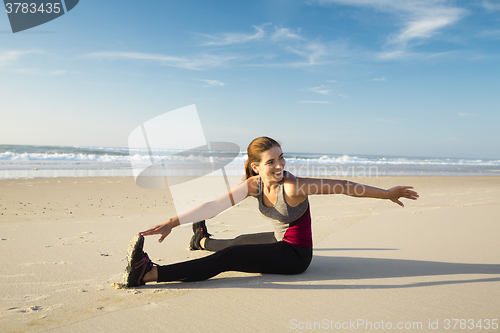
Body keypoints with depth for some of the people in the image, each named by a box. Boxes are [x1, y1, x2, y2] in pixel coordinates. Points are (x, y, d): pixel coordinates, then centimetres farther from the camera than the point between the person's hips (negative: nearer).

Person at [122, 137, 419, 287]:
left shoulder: (293, 186, -26)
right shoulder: (253, 184, -8)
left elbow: (343, 186, -23)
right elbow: (215, 205, -13)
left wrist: (387, 194, -22)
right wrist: (174, 222, -20)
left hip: (295, 255, -6)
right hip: (280, 242, 6)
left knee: (225, 259, -17)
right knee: (239, 242, 29)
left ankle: (148, 274, -18)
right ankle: (203, 240, 63)